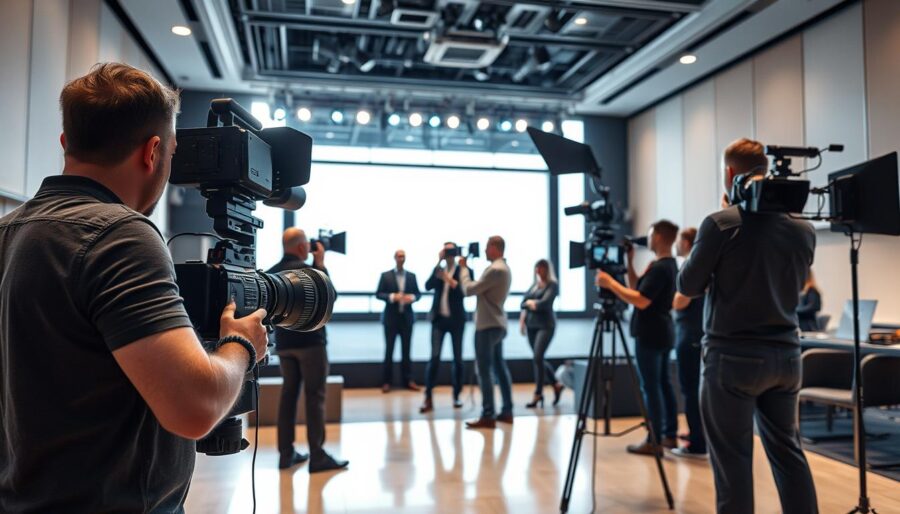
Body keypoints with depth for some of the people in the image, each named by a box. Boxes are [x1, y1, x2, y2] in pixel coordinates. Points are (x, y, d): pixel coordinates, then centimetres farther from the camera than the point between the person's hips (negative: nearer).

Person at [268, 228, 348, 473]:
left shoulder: (271, 273, 8)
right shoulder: (305, 269, -15)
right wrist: (321, 264, 0)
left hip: (284, 342, 7)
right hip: (310, 341, -7)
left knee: (288, 394, 11)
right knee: (314, 396, -4)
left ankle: (286, 453, 13)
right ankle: (317, 456, -3)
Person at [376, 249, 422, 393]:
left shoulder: (412, 276, 8)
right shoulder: (385, 275, 0)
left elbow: (418, 293, 9)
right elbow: (378, 294, -3)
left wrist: (412, 297, -13)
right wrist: (392, 297, -19)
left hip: (407, 317, 2)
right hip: (391, 317, -2)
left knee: (406, 349, 7)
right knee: (389, 349, 3)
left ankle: (408, 380, 14)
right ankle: (386, 382, 9)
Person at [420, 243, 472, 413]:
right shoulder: (438, 270, 9)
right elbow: (428, 286, -8)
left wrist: (449, 280, -21)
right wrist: (438, 263, -12)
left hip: (456, 319, -1)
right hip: (439, 318, 1)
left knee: (457, 358, 6)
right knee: (434, 357, -7)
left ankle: (456, 396, 17)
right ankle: (428, 399, -7)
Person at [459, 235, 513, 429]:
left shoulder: (495, 269, -19)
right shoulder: (503, 268, 15)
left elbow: (469, 290, -16)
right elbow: (480, 288, 15)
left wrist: (463, 267, -3)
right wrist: (467, 268, 9)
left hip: (487, 326, -10)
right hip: (497, 324, 10)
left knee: (485, 371, -6)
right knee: (499, 368, 12)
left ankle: (488, 416, -3)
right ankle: (507, 411, 17)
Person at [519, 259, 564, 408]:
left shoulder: (552, 284, -2)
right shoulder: (534, 285, 16)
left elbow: (545, 303, -14)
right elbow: (523, 303, 12)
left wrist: (531, 302, 2)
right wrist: (523, 318, -4)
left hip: (545, 325, -7)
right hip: (531, 324, 7)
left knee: (538, 357, -14)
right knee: (538, 359, 9)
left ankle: (538, 394, -8)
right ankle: (556, 385, 27)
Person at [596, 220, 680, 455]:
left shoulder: (659, 268, -18)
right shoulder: (669, 265, 14)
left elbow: (641, 301, -24)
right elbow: (637, 288, 16)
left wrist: (611, 283, -20)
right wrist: (629, 262, 11)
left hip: (650, 335, -10)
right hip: (662, 333, 10)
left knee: (650, 387, -6)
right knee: (663, 384, 13)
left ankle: (654, 441, -2)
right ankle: (669, 435, 20)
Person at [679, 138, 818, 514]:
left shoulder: (720, 224, -13)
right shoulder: (802, 228, 5)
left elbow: (688, 286, -5)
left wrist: (702, 250, 10)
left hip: (733, 357, -5)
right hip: (785, 355, 6)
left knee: (732, 457, 3)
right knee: (788, 451, 17)